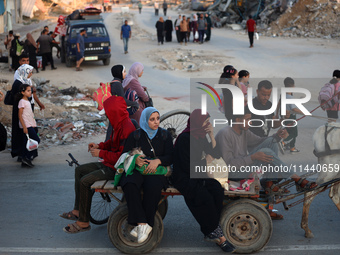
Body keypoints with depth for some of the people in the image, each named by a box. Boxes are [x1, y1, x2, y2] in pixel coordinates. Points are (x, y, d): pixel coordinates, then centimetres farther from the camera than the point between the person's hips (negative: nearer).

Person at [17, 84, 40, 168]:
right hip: (26, 126, -9)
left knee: (25, 143, 9)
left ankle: (24, 161, 11)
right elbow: (20, 115, -16)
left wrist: (34, 125, 19)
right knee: (36, 140, -10)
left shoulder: (28, 102, 16)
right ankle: (27, 158, -8)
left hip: (30, 125, 9)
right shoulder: (22, 102, -12)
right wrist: (24, 127, -20)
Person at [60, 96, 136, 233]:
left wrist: (101, 154, -20)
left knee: (85, 181, -20)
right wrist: (100, 146, 6)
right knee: (79, 170, 15)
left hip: (118, 169, -11)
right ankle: (77, 211, 19)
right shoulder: (119, 124, 7)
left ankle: (83, 222, -11)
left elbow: (122, 156, -29)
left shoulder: (127, 128, -26)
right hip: (110, 164, 11)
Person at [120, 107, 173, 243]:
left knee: (153, 187, -37)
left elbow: (170, 157, 5)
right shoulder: (135, 135, 13)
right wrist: (135, 159, -14)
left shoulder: (165, 135, 13)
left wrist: (158, 161, -15)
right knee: (130, 185, -36)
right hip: (136, 170, 1)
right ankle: (142, 224, -39)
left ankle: (144, 225, -30)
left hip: (156, 171, -1)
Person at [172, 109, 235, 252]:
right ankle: (217, 234, -18)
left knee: (217, 190, -21)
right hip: (183, 178, -7)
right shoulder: (184, 138, -13)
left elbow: (214, 153, 11)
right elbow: (187, 166, -17)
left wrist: (211, 135, 0)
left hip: (198, 175, 7)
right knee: (204, 197, -31)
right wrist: (205, 161, -4)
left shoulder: (200, 137, 12)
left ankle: (210, 233, -18)